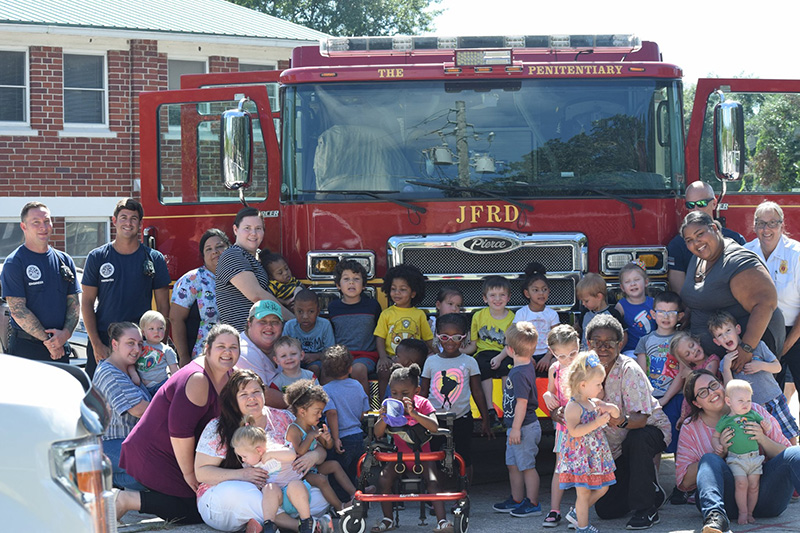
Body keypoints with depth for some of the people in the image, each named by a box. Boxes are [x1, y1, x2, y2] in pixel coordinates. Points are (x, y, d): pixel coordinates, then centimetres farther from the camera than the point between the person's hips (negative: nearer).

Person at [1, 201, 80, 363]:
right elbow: (17, 310, -11)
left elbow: (74, 303, 11)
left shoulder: (65, 260, 12)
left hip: (61, 348, 5)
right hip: (26, 348, -5)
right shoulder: (14, 263, -4)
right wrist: (47, 340, -13)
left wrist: (66, 333, -8)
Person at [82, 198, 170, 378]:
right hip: (103, 340, 0)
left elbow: (163, 305, 7)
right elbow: (87, 302, 3)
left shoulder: (154, 259, 5)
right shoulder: (97, 257, 4)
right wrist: (96, 343, -6)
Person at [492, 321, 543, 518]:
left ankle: (532, 504, 6)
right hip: (516, 427, 10)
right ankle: (517, 500, 28)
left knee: (527, 465, -2)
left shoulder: (520, 373, -22)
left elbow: (522, 401, -24)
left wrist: (516, 428, -22)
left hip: (524, 427, -10)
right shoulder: (526, 366, 8)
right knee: (513, 464, 18)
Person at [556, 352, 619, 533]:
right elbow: (574, 431, -29)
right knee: (583, 492, 0)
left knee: (601, 488, 14)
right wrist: (597, 423, -30)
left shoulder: (595, 402, 8)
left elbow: (616, 414, 18)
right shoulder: (573, 407, -17)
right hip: (579, 455, -8)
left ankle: (576, 513, 29)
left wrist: (611, 408, -6)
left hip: (595, 455, 9)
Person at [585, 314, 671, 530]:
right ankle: (654, 493, 28)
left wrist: (622, 421, -56)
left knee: (637, 439, -41)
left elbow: (641, 419, -34)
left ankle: (646, 509, -25)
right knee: (605, 509, 0)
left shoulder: (629, 370, -26)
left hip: (652, 430, -5)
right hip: (615, 449, 5)